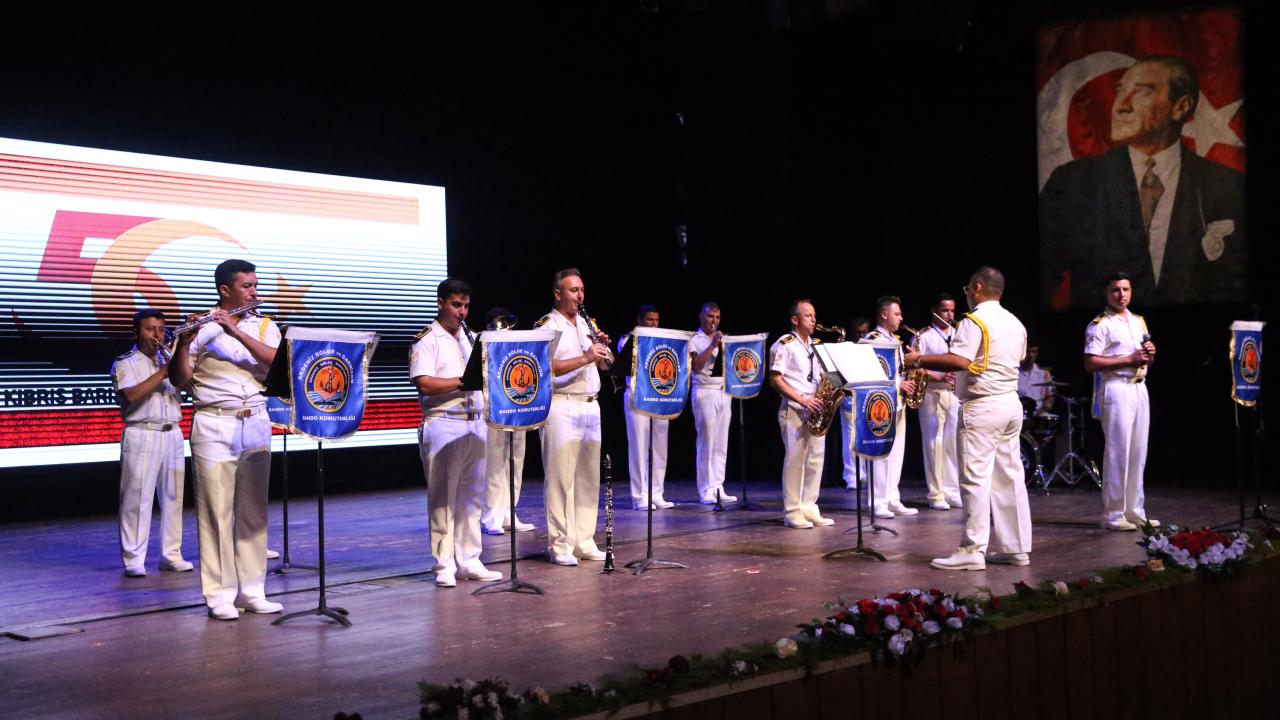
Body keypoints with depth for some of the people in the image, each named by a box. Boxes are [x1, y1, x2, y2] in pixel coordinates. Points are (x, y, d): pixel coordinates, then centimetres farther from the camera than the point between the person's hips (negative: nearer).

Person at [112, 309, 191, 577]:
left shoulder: (170, 357, 16)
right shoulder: (125, 363, 2)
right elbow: (131, 395, -15)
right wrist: (161, 373, -17)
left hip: (173, 434, 5)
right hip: (141, 436, -5)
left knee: (173, 495, 6)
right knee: (137, 497, -5)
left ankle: (172, 554, 13)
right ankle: (134, 559, -1)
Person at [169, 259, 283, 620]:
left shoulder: (264, 326, 10)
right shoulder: (202, 327, 0)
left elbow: (277, 361, -9)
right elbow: (179, 381, -3)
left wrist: (237, 331, -19)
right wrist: (183, 344, -20)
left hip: (255, 424, 4)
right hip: (215, 426, -3)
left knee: (253, 510, 7)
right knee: (216, 510, -3)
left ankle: (252, 590, 13)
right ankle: (219, 594, 2)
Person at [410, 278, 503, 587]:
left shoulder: (471, 338, 16)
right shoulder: (427, 340, -5)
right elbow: (424, 385, -17)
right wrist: (465, 380, -19)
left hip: (475, 424, 7)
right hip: (443, 426, -6)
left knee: (471, 496, 9)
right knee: (443, 498, -2)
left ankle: (469, 560, 15)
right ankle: (444, 565, 3)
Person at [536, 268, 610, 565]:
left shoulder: (587, 324, 16)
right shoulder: (547, 326, -5)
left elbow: (605, 365, 19)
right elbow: (545, 368, -18)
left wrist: (603, 349, -2)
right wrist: (585, 358, -23)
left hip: (590, 406, 7)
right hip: (561, 407, -7)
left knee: (589, 477, 8)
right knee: (561, 478, -5)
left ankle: (584, 541, 15)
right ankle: (559, 545, 0)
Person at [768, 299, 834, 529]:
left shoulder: (817, 344, 17)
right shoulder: (784, 345, -5)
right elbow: (775, 380, -11)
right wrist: (802, 400, -18)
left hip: (815, 410, 7)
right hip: (793, 410, -7)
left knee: (816, 457, 6)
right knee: (795, 459, -5)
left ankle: (809, 508, 14)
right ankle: (792, 512, 0)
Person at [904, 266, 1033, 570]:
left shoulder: (975, 321, -13)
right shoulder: (1015, 323, 14)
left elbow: (958, 361, -24)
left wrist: (919, 360, -15)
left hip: (981, 407, -9)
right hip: (1011, 404, 9)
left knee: (975, 479, -7)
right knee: (1009, 476, 10)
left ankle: (972, 551, -8)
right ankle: (1015, 547, 12)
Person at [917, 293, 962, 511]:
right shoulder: (924, 337, 0)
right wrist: (940, 378, -20)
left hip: (956, 394, 5)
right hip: (932, 394, -5)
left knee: (953, 443, 5)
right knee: (934, 443, -4)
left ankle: (953, 492, 11)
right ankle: (936, 495, -1)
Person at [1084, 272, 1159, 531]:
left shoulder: (1139, 321, 18)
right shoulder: (1100, 325, -6)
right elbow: (1090, 363, -15)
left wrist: (1150, 354, 2)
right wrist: (1129, 359, -16)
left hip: (1139, 388, 8)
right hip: (1115, 389, -8)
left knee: (1138, 452, 9)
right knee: (1117, 452, -7)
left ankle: (1135, 512, 16)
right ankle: (1113, 515, -3)